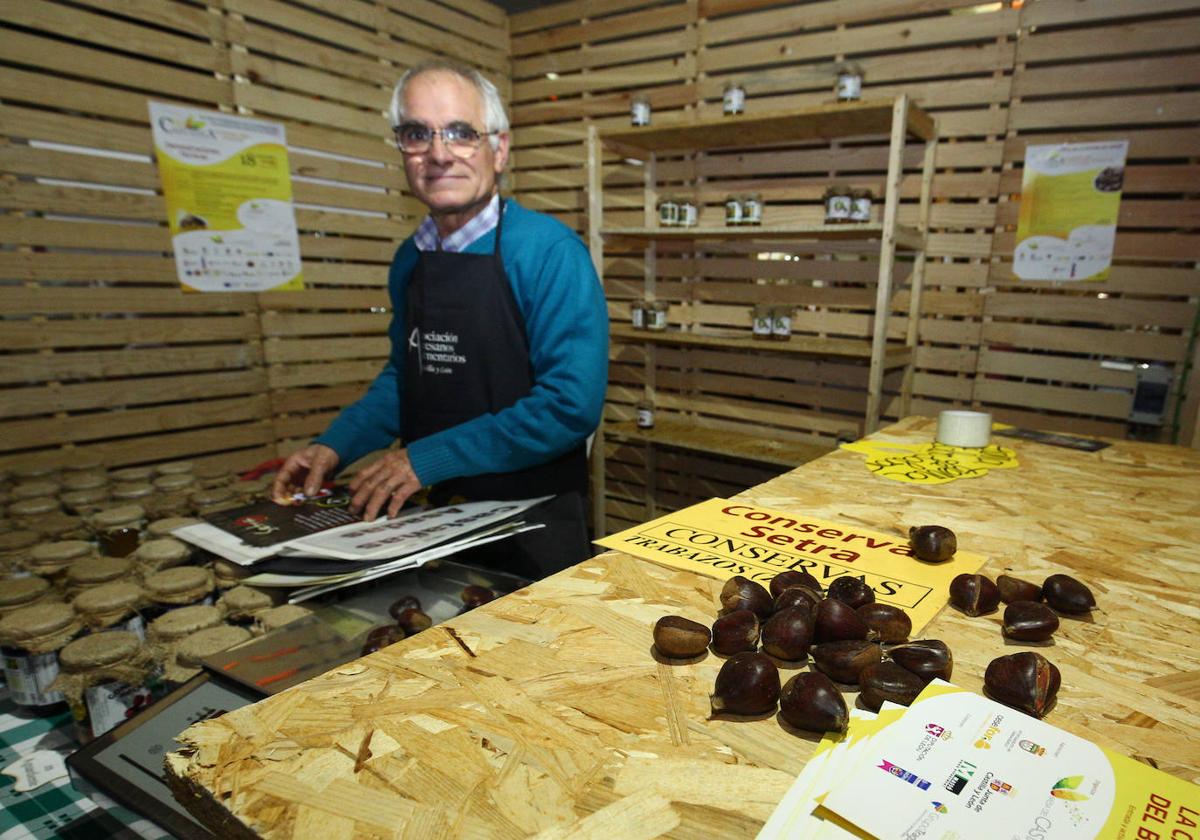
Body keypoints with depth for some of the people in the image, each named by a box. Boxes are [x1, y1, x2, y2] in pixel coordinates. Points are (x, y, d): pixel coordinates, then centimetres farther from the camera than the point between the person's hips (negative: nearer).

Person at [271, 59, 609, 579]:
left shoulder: (549, 251, -17)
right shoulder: (410, 258, 4)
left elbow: (572, 404, -23)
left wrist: (428, 458, -20)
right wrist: (336, 445, 2)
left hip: (530, 531, -6)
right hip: (432, 518, 6)